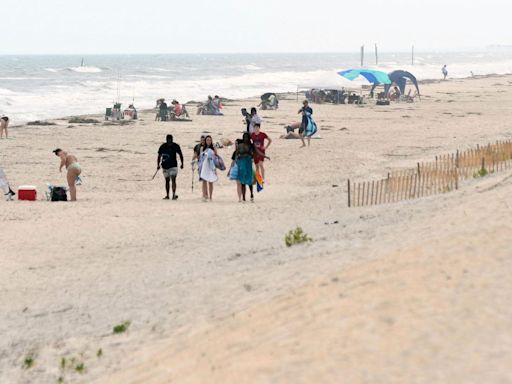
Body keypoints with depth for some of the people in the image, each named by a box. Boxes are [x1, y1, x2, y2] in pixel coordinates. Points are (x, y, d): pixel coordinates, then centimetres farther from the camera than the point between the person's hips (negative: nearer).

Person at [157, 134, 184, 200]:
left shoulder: (176, 146, -3)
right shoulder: (163, 147, 0)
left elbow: (180, 155, 8)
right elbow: (159, 156, 7)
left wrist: (182, 164, 6)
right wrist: (158, 165, 1)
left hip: (173, 166, -2)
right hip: (165, 166, 2)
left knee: (173, 180, -13)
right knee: (167, 180, 9)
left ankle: (174, 194, -19)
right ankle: (167, 195, 17)